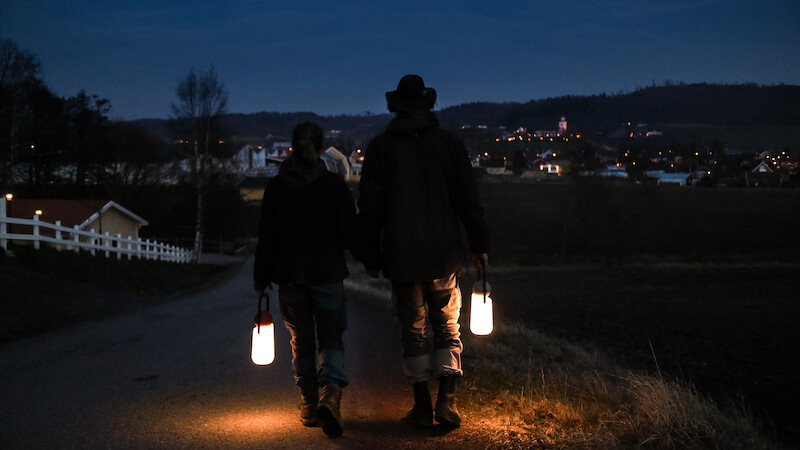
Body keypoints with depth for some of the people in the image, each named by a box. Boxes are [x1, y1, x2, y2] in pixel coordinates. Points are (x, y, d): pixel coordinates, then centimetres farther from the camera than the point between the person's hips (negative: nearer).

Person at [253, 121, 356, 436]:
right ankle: (330, 392, -19)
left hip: (288, 274, 2)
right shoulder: (334, 185, -5)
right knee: (331, 340, 5)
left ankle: (308, 404, 16)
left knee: (302, 342, 14)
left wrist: (261, 278, 9)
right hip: (327, 273, -2)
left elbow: (267, 236, 2)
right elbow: (348, 231, -4)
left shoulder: (276, 186, 0)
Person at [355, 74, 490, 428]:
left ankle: (422, 406, 13)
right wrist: (479, 246, 9)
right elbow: (468, 201, 2)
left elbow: (369, 209, -1)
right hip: (444, 253, 1)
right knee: (447, 327, 10)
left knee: (413, 331, 8)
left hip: (401, 255, 0)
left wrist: (370, 256, 6)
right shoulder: (450, 143, 2)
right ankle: (447, 400, 1)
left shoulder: (379, 147, 0)